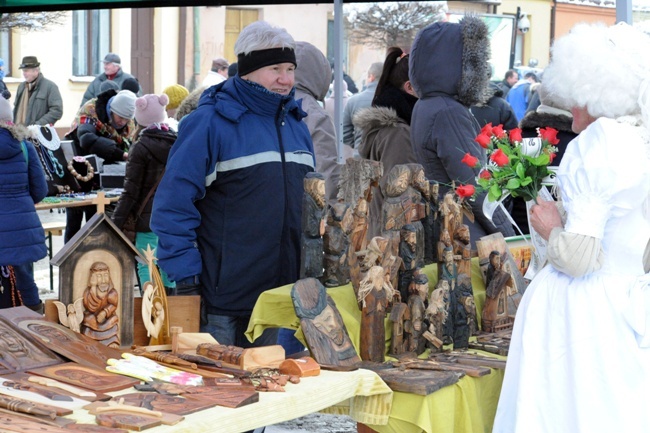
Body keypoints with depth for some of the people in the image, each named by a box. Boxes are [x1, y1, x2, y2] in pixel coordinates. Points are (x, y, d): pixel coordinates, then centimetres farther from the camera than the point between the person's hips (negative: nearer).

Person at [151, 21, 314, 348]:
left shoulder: (296, 125, 11)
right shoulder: (209, 123, -11)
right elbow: (173, 203, -14)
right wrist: (185, 279, -17)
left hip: (280, 294, 6)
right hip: (221, 296, -6)